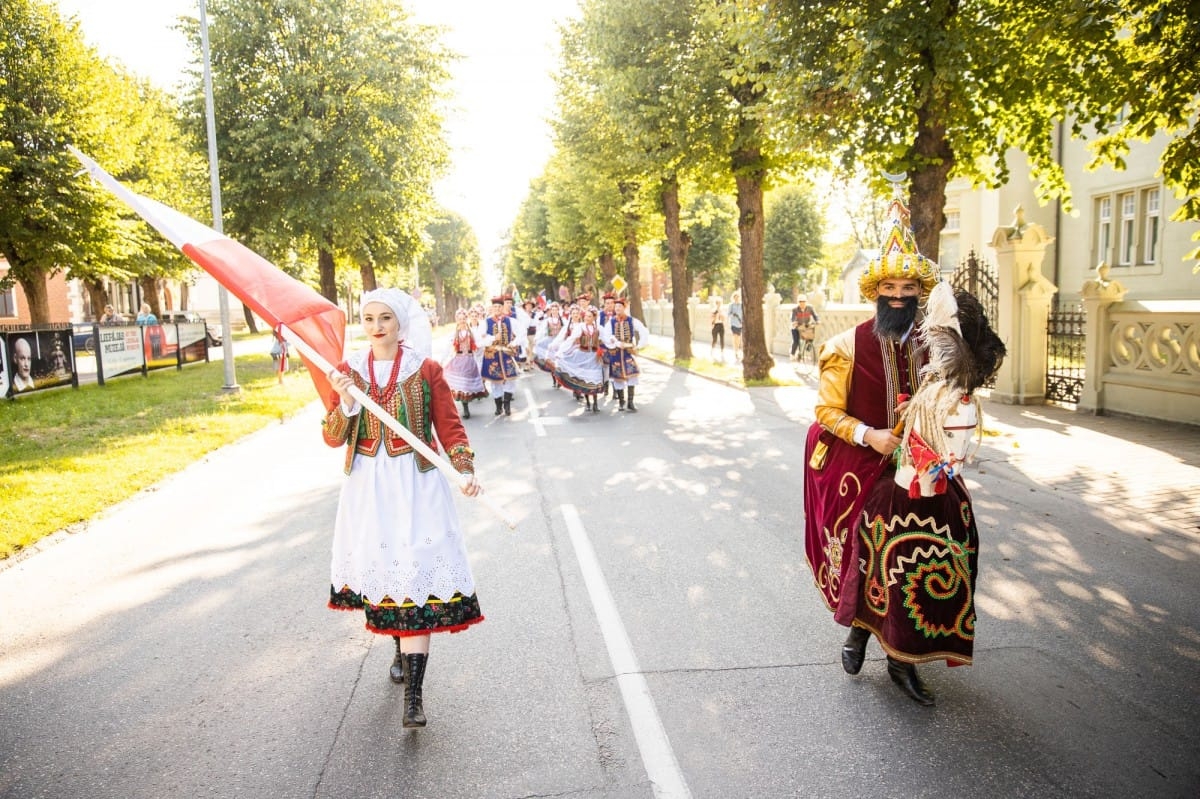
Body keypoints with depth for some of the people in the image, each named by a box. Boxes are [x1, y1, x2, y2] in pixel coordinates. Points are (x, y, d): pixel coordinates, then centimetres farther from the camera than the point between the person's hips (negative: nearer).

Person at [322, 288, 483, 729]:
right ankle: (402, 650, 38)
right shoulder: (348, 371, 4)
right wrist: (345, 403, -16)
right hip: (367, 486, 3)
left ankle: (414, 692, -7)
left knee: (415, 573, -9)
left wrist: (466, 470, -15)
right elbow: (332, 438, 2)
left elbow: (450, 426, -1)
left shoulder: (426, 370, -2)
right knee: (380, 567, 11)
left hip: (416, 484, -3)